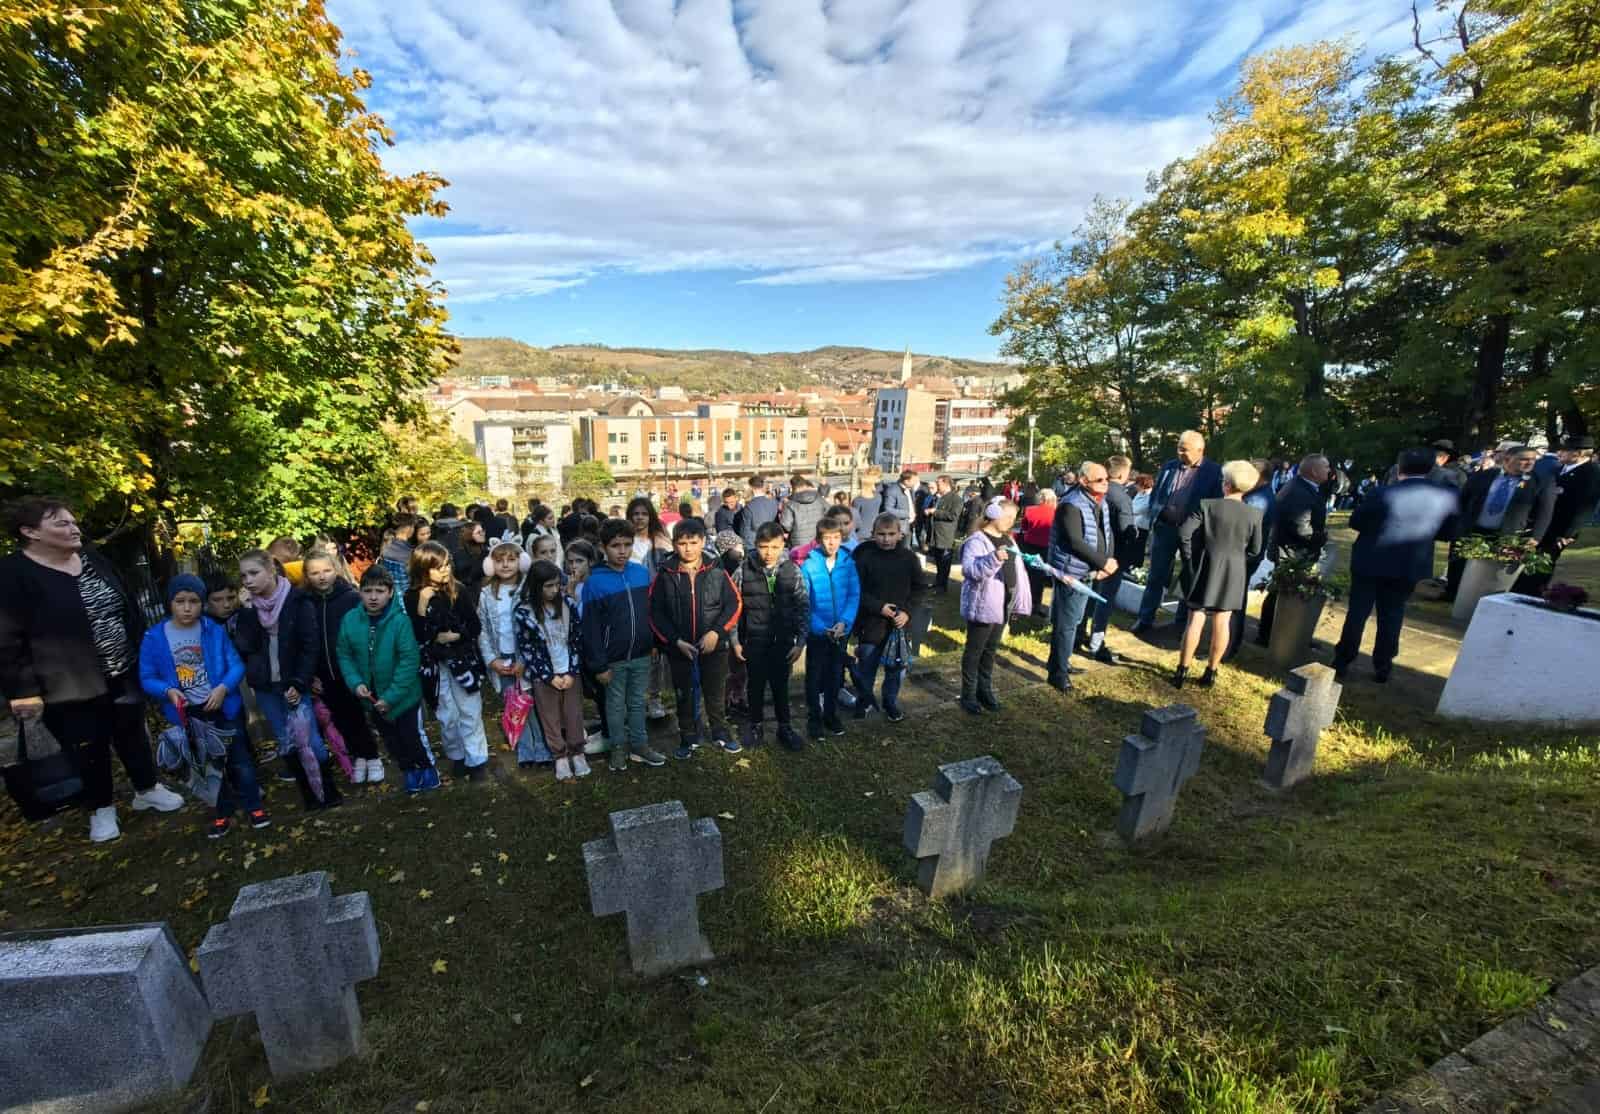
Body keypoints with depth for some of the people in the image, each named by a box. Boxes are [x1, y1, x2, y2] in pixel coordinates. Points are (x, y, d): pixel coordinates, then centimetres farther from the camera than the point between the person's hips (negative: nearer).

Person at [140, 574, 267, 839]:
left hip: (222, 707, -1)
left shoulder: (215, 630, -9)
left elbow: (236, 665, -8)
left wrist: (223, 688, -24)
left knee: (240, 759, 8)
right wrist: (168, 691, -21)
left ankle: (254, 807, 22)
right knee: (209, 764, 17)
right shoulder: (154, 637, -8)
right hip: (187, 713, 2)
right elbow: (147, 678, -3)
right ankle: (223, 814, 30)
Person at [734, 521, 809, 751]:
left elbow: (803, 607, -1)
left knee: (781, 685, 11)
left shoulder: (792, 570, -5)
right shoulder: (744, 570, -8)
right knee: (755, 684, 13)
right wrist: (735, 640, -1)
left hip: (783, 640, 0)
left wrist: (800, 641, -4)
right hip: (754, 640, 0)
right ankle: (755, 726, 32)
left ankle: (785, 727, 29)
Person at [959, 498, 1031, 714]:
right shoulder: (977, 541, -15)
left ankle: (985, 689, 31)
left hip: (1002, 606, 8)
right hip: (982, 606, -8)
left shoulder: (1007, 539, 11)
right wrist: (994, 559, -41)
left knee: (991, 649, 18)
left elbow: (1015, 570, 19)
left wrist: (1019, 601, 16)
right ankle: (968, 695, 13)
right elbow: (971, 570, -28)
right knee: (974, 650, 3)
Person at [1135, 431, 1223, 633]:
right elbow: (1154, 495, 11)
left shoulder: (1214, 471, -6)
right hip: (1165, 527, 2)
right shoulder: (1169, 466, 4)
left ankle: (1183, 621, 24)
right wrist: (1160, 512, -2)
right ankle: (1145, 619, 16)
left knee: (1190, 577, 11)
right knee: (1156, 575, 7)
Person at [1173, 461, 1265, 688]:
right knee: (1221, 622, 9)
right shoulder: (1254, 514, -4)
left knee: (1195, 620, 4)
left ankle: (1182, 670, 7)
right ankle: (1211, 672, 17)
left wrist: (1190, 559, -2)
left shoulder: (1206, 505, -11)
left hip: (1205, 570, -2)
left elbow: (1184, 534, -15)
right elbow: (1256, 549, 2)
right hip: (1233, 575, 2)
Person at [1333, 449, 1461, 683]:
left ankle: (1342, 662, 14)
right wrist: (1420, 532, 15)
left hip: (1370, 562, -3)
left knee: (1357, 612, 7)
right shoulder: (1447, 495, -6)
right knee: (1392, 616, 13)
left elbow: (1355, 521, -6)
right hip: (1410, 566, 3)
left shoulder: (1384, 493, -15)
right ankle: (1382, 668, 19)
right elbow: (1448, 532, 4)